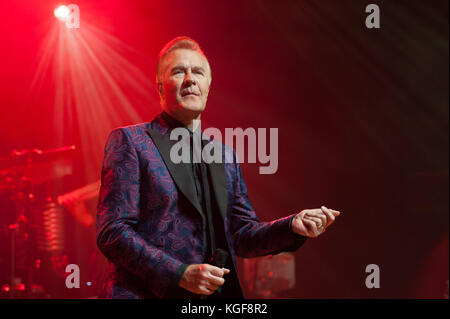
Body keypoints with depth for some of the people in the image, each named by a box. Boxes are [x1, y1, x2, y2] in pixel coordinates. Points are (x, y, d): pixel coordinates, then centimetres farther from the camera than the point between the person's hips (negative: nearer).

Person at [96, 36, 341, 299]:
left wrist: (293, 226, -4)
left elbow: (240, 236, 13)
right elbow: (112, 231, -8)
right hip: (147, 293, -4)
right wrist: (180, 274, -16)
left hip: (215, 293, 4)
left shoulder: (226, 156, 14)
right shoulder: (129, 141, -2)